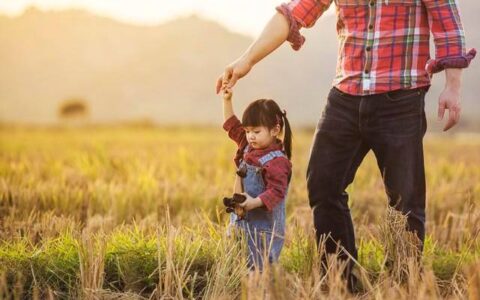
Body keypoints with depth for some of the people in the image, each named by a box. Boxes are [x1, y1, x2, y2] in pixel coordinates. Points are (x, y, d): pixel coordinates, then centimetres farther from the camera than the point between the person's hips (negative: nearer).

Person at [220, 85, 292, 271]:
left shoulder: (277, 162, -16)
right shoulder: (248, 147, 10)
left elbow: (276, 192, -22)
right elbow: (232, 125, 21)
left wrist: (255, 202, -33)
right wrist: (227, 100, 14)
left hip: (264, 228, -9)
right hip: (241, 221, 9)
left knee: (256, 269, -12)